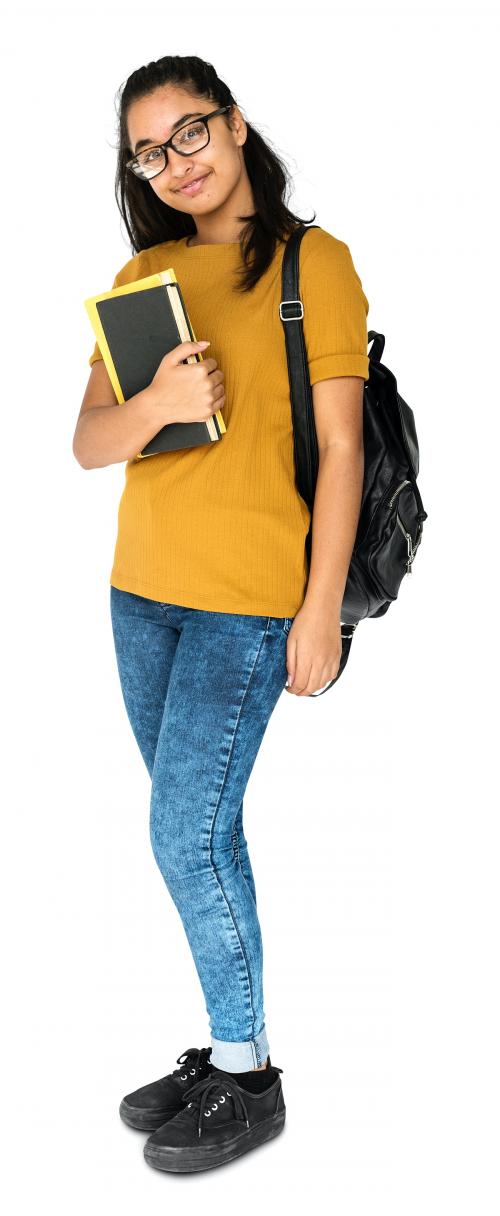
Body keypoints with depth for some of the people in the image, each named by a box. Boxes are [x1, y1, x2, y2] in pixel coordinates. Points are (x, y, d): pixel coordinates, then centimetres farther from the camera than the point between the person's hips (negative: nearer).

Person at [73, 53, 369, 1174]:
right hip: (142, 586, 6)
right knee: (201, 828, 11)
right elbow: (89, 443, 3)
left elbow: (341, 446, -7)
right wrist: (158, 403, -19)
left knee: (186, 832, -6)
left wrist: (321, 611, -11)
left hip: (248, 597, -5)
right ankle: (225, 1048, 24)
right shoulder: (143, 276, 11)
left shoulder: (313, 262, -3)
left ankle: (249, 1079, 11)